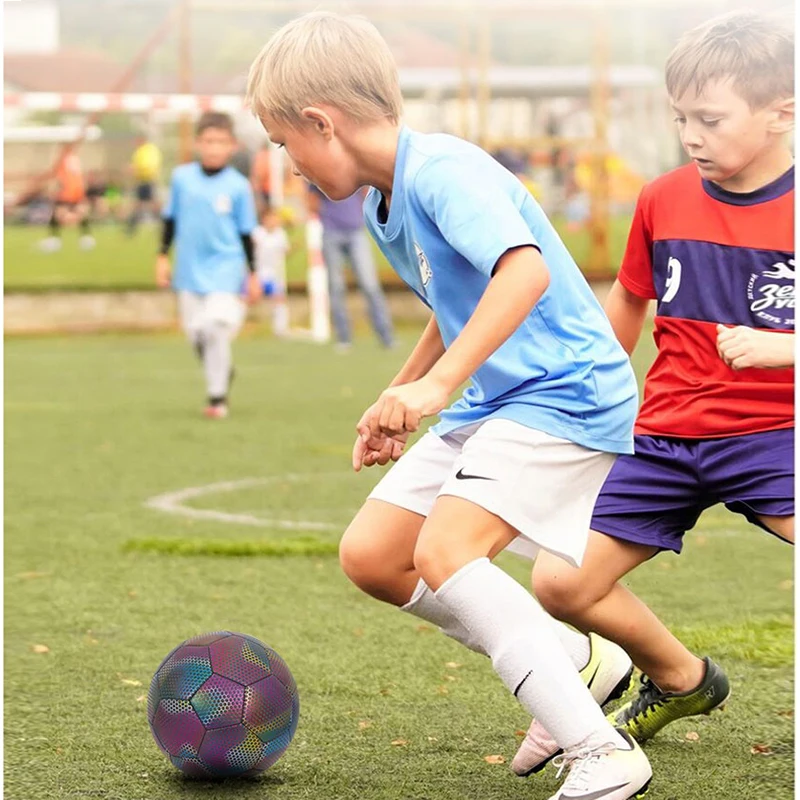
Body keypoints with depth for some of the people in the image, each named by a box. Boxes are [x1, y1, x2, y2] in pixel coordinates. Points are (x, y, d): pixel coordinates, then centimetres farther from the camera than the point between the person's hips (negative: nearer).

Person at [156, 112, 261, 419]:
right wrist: (163, 257, 8)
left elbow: (246, 232, 2)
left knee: (215, 327, -16)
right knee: (195, 331, 6)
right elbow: (171, 219, 11)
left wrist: (253, 274, 3)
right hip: (190, 268, 3)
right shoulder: (182, 177, 1)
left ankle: (217, 396, -5)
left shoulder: (238, 186, -5)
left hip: (224, 269, -3)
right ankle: (223, 371, 34)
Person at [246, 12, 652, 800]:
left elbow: (525, 269, -37)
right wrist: (397, 396, 22)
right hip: (494, 403, 10)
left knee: (444, 549, -27)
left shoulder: (442, 170, -20)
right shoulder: (385, 202, 12)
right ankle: (566, 665, 15)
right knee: (370, 555, 6)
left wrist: (437, 384, -41)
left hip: (566, 392, -10)